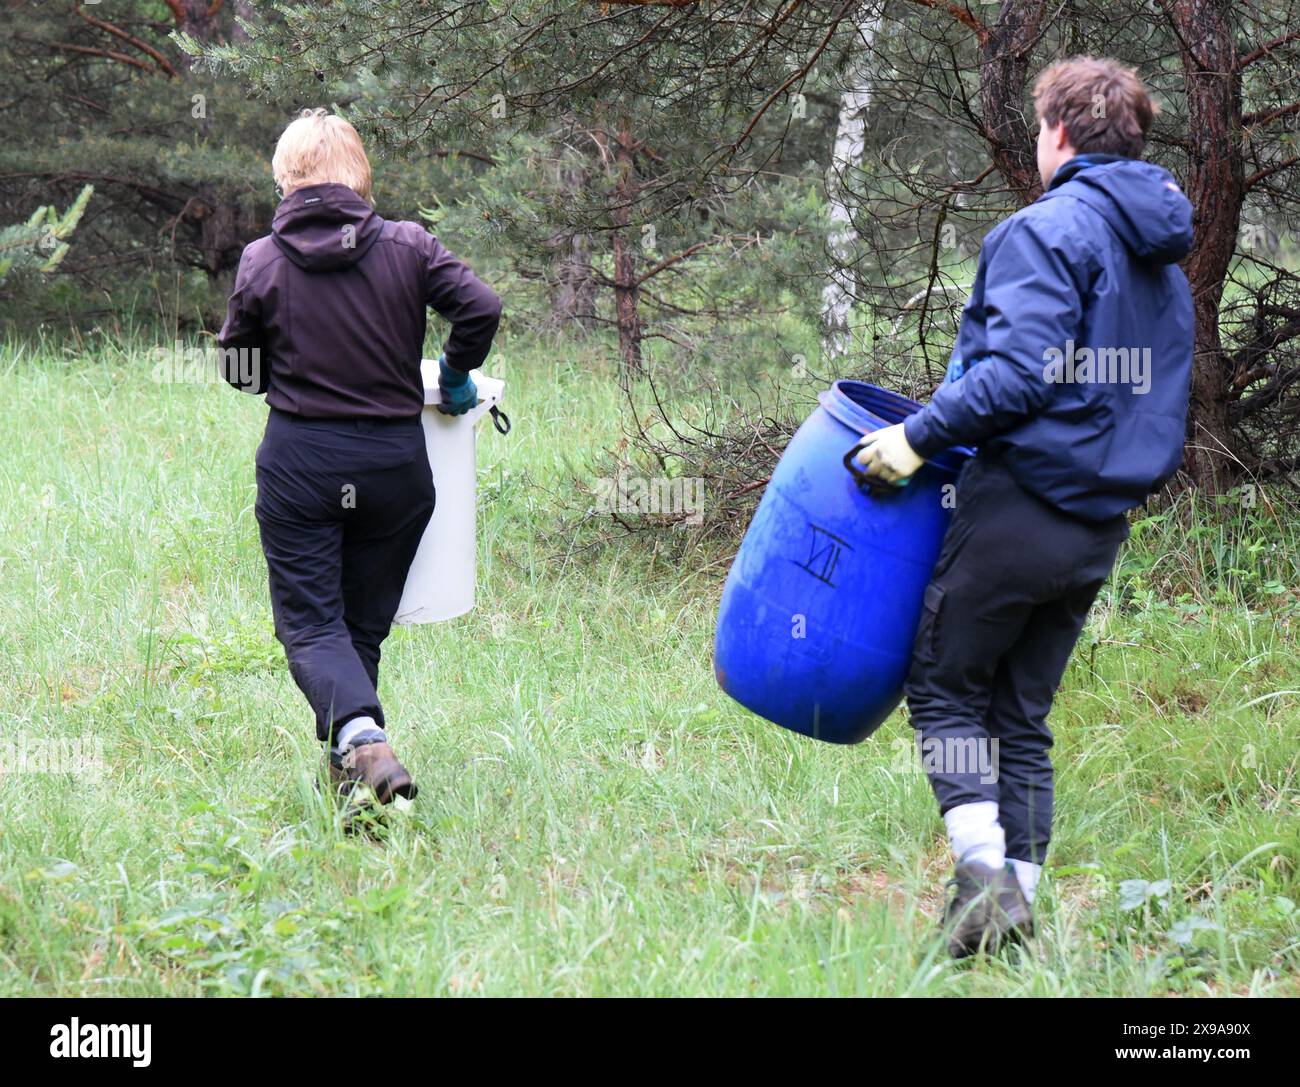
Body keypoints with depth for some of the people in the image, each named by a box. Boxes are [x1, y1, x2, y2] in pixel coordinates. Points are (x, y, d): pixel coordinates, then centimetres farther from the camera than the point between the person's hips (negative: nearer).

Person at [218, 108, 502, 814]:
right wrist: (455, 376, 8)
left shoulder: (261, 261, -4)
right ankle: (352, 773, 18)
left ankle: (359, 736, -26)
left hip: (298, 459, -2)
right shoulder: (408, 247, -3)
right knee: (364, 624, 15)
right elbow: (481, 307, -10)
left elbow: (239, 367, 5)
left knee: (309, 624, 1)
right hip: (395, 460, 2)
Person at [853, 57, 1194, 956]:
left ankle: (985, 870, -11)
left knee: (945, 687, 4)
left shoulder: (1047, 231, -12)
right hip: (1102, 528, 8)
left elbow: (1018, 372, -23)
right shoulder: (1163, 260, 15)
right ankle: (1018, 896, 12)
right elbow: (1159, 401, 19)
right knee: (1024, 712, 14)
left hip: (1021, 509, -8)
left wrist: (919, 435, -16)